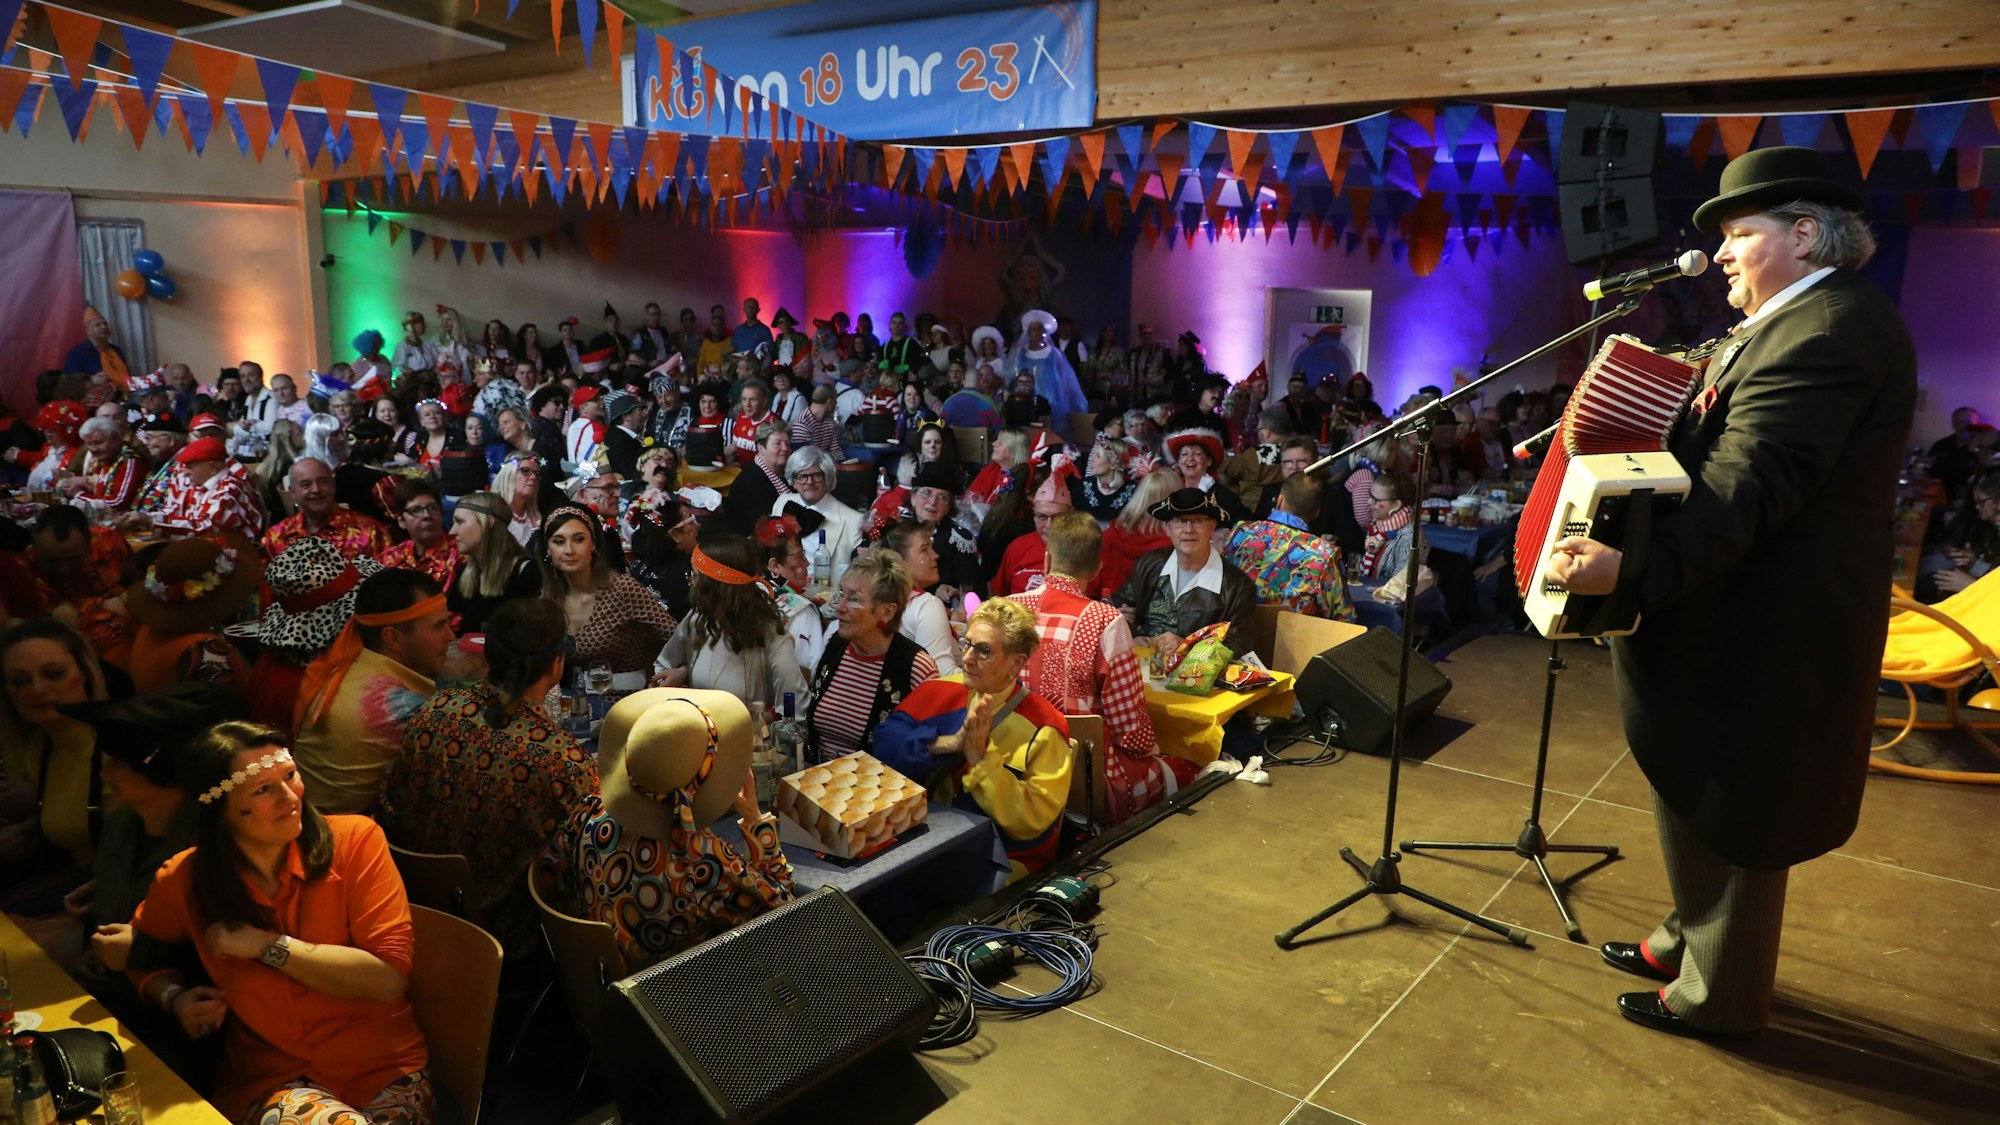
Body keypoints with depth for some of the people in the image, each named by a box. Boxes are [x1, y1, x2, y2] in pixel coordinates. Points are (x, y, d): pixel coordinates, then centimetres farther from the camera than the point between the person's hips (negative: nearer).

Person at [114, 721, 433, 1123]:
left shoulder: (355, 839, -10)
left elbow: (389, 978, -16)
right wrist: (175, 998, 0)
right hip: (268, 1079, 0)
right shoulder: (183, 881, -2)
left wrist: (267, 946, -15)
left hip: (384, 1072, 0)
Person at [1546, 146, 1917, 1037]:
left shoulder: (1822, 332, -22)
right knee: (1700, 797, 23)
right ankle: (1692, 939, 41)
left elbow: (1747, 487, -33)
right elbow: (1725, 450, 15)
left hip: (1760, 625, -10)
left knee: (1719, 807, 5)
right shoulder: (1803, 319, 13)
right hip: (1747, 608, 10)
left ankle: (1718, 994, 24)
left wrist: (1635, 570, -42)